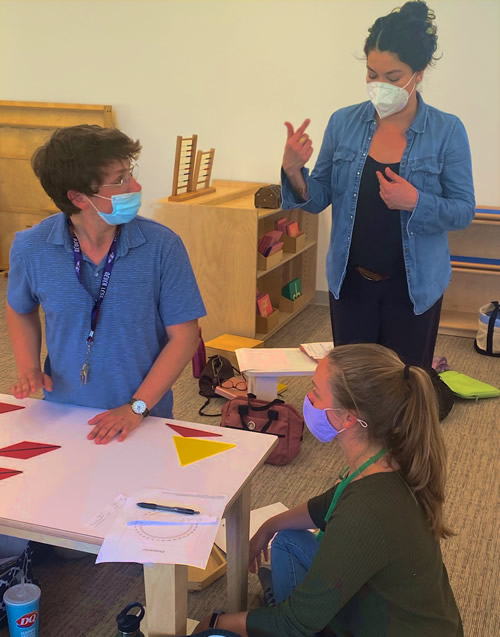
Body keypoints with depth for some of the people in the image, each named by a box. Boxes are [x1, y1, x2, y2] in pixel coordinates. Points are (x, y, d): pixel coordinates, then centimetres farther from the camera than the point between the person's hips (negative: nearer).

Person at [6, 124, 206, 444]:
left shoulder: (162, 246, -13)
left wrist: (138, 407, -14)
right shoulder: (31, 248, -8)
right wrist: (28, 369, -3)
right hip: (62, 417, 1)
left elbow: (184, 335, -8)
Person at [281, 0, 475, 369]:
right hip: (350, 281, 2)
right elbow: (318, 200, 1)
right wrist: (293, 171, -19)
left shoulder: (447, 131, -9)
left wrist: (416, 202, -25)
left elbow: (464, 212, -7)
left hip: (414, 286, -1)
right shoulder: (343, 123, -4)